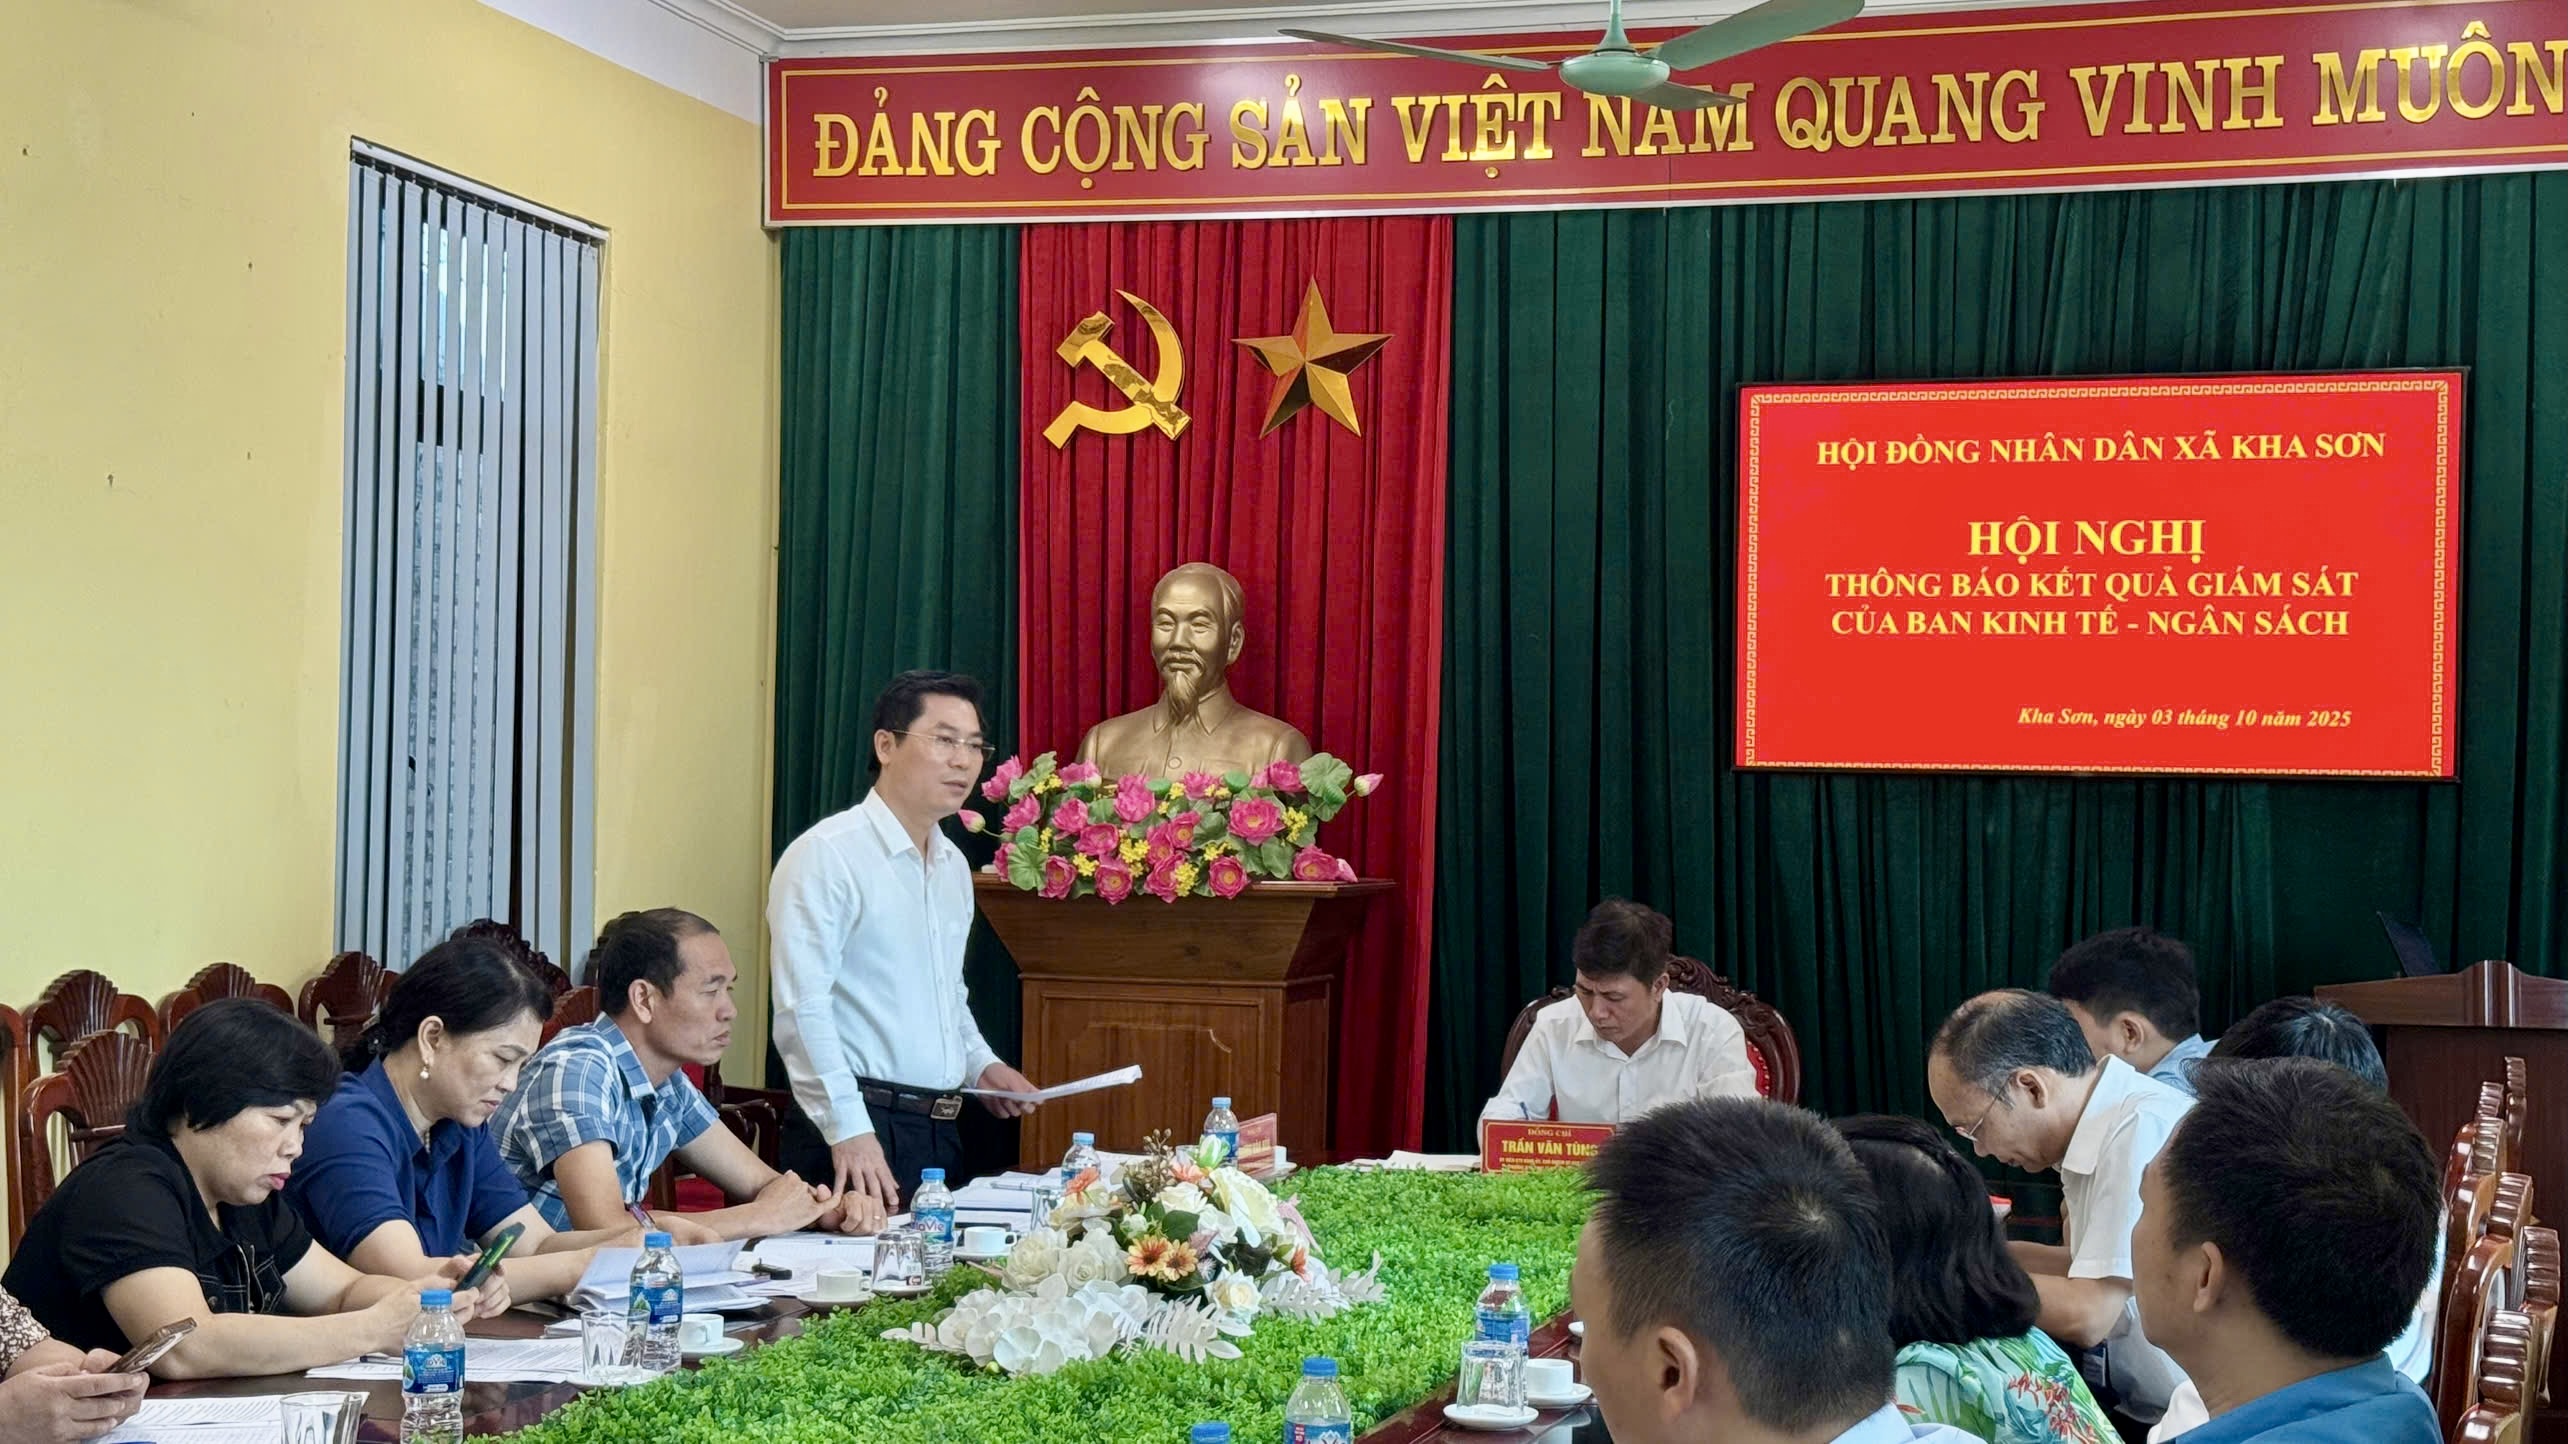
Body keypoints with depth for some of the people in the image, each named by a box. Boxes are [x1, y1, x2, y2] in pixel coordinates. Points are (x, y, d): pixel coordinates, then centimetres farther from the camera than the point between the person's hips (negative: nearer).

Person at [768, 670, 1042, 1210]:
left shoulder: (953, 865, 16)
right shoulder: (825, 855, -10)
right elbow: (804, 1009, -18)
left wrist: (980, 1064, 12)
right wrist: (848, 1130, -23)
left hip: (941, 1129, 8)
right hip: (858, 1136, -8)